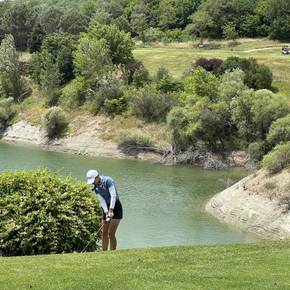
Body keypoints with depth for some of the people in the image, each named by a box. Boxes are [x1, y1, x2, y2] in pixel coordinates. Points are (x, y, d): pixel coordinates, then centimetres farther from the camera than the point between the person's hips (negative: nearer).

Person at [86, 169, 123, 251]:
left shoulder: (108, 181, -17)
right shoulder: (96, 187, 4)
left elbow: (113, 196, -22)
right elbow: (102, 200, -4)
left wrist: (111, 210, -27)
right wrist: (106, 213, -16)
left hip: (115, 207, -7)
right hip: (106, 208, 7)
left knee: (111, 233, -12)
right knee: (104, 233, 6)